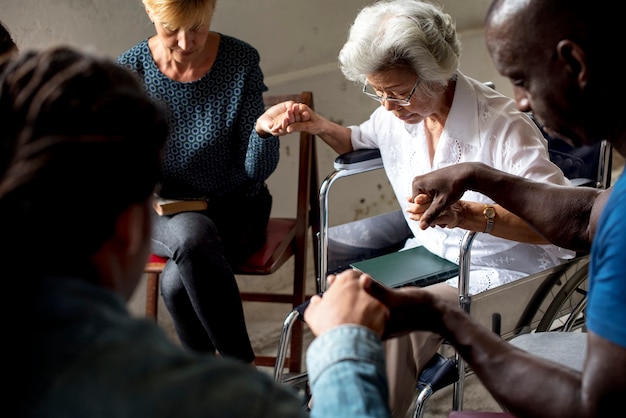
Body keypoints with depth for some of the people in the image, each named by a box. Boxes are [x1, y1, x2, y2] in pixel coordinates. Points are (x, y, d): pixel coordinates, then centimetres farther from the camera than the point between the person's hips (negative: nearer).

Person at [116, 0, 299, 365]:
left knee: (177, 282, -32)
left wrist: (263, 130, -30)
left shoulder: (242, 61, -10)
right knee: (192, 234, -36)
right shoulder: (129, 71, -8)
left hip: (234, 207, -1)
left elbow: (254, 175, -10)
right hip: (163, 212, 1)